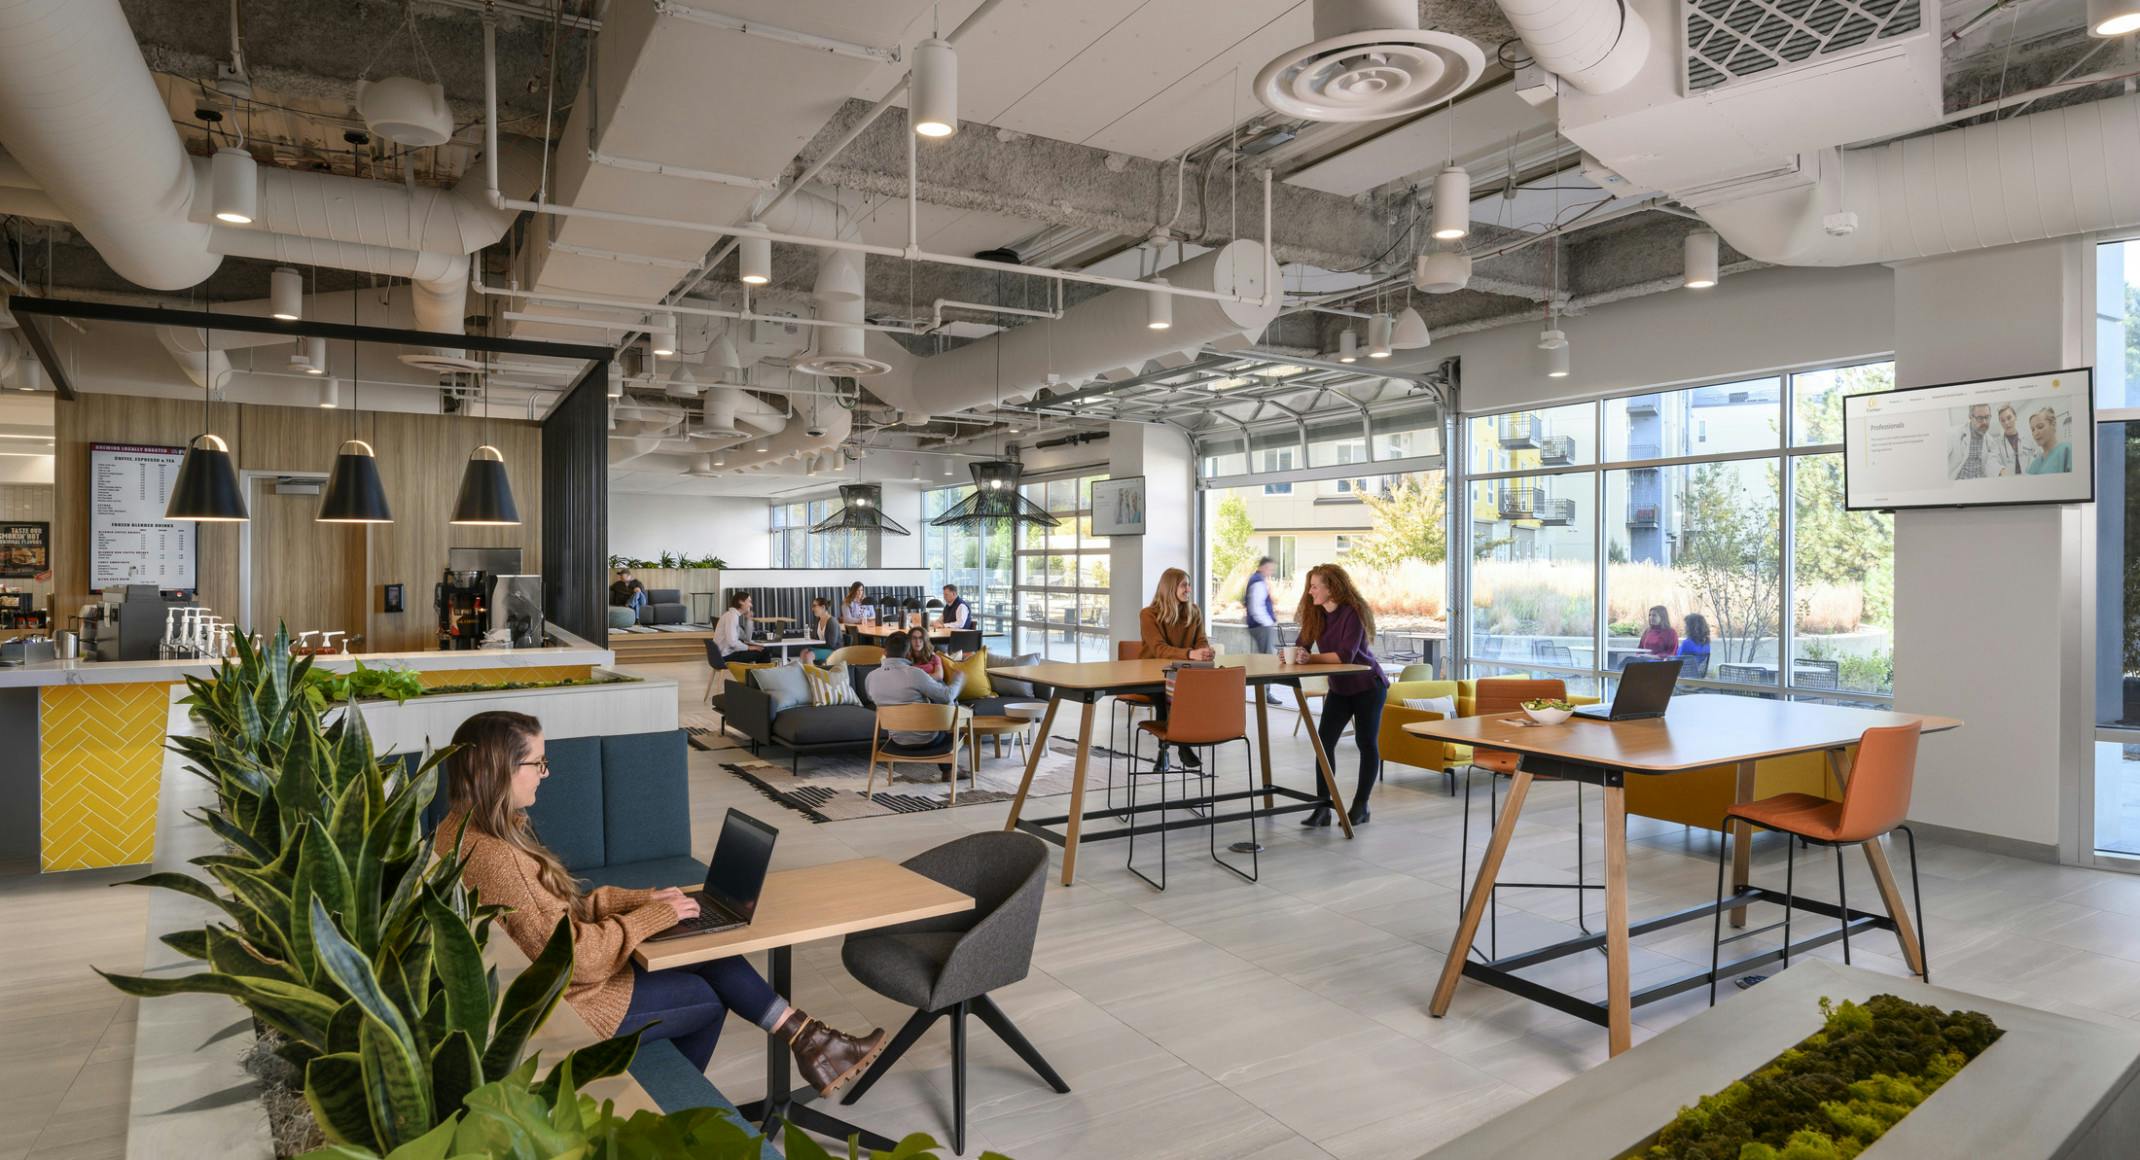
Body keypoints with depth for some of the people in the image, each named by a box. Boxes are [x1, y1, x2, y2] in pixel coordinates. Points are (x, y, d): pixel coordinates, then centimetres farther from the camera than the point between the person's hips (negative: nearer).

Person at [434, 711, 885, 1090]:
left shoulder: (471, 828, 3)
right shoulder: (492, 858, -30)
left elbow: (560, 907, 8)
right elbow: (576, 957, -27)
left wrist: (641, 899, -1)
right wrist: (652, 917, -15)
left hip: (551, 973, 9)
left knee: (710, 952, 3)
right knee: (708, 996, 7)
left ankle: (806, 1039, 10)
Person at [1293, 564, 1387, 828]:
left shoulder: (1353, 613, -22)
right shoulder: (1315, 613, -3)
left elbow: (1345, 654, -30)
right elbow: (1303, 645, -6)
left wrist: (1310, 658, -32)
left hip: (1367, 686, -6)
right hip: (1339, 688, 6)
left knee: (1366, 743, 3)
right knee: (1323, 741, -6)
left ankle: (1360, 806, 15)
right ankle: (1322, 807, -4)